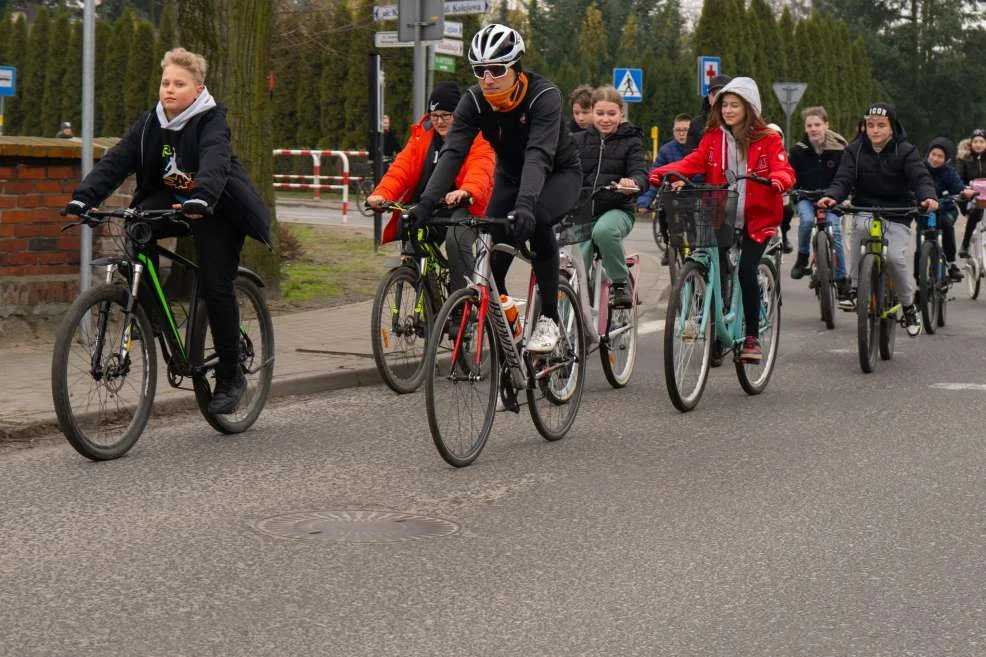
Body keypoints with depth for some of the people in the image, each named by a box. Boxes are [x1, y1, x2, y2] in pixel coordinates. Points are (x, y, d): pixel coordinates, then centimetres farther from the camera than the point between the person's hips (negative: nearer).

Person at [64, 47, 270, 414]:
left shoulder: (211, 122, -18)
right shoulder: (150, 124, -2)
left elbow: (215, 163, -37)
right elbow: (116, 161, -13)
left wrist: (201, 199, -57)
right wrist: (83, 198, -28)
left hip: (217, 209, -5)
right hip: (171, 199, 5)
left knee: (216, 287, -14)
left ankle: (230, 377, 0)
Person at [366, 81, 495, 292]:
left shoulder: (476, 138, -2)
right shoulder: (421, 135, 12)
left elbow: (480, 170, -21)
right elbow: (402, 168, 0)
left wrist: (465, 191, -44)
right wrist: (381, 194, -20)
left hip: (462, 207, -4)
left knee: (456, 240, -33)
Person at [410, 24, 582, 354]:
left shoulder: (544, 96, -31)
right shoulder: (473, 101, -19)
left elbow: (539, 154, -43)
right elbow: (453, 153, -28)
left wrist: (525, 204, -59)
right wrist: (425, 204, -41)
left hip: (558, 174, -4)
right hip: (510, 176, 5)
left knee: (535, 220, -35)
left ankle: (549, 318, -21)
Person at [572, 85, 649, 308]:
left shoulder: (630, 142, 3)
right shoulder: (578, 141, 10)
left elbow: (641, 172, -10)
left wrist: (632, 183, -35)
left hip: (616, 210, -3)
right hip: (583, 211, 3)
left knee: (604, 230, -37)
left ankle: (621, 283, -17)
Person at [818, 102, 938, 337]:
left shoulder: (905, 151, -3)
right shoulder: (854, 151, 2)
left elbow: (921, 177, -15)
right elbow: (843, 180, -8)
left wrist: (928, 197, -37)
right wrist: (831, 196, -31)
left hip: (897, 215, -1)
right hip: (866, 210, 1)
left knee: (895, 257, -19)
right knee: (862, 226, -34)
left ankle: (909, 307, 6)